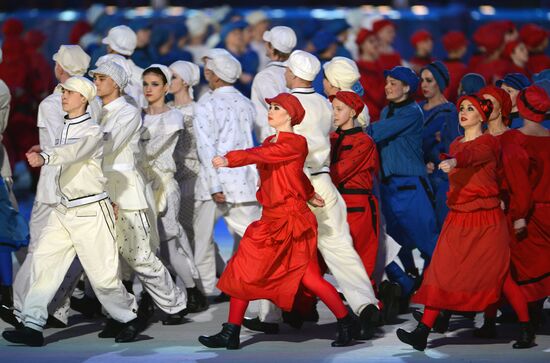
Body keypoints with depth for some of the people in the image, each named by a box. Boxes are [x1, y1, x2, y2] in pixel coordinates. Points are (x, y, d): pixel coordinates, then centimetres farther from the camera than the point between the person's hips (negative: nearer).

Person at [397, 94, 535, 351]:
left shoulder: (488, 143, -7)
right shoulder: (455, 145, 14)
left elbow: (473, 154, -31)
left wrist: (454, 161, -49)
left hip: (486, 219, -5)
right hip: (457, 218, 6)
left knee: (501, 275, -1)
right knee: (440, 274, -7)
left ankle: (527, 329, 14)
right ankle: (422, 332, -13)